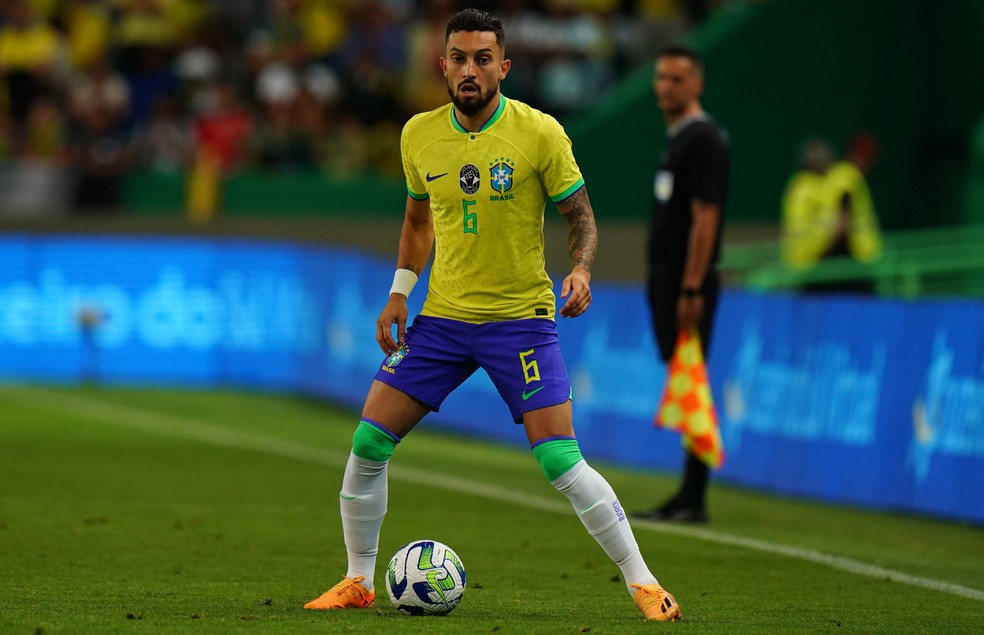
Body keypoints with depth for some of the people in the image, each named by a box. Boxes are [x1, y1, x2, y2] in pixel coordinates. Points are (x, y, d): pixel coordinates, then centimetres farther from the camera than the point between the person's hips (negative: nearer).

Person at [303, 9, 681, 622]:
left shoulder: (540, 133, -11)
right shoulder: (420, 135, 1)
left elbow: (581, 216, -3)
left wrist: (580, 271, -22)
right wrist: (399, 293, 9)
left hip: (520, 318, -4)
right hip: (442, 317, 4)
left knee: (560, 461, -14)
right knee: (368, 443, -2)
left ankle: (643, 583, -2)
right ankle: (358, 583, 15)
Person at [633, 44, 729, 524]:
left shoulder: (702, 138, -11)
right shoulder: (676, 138, 19)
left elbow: (704, 217, -18)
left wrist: (691, 289, -22)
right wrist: (667, 286, 18)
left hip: (689, 284, -10)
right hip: (668, 280, 10)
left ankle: (693, 501, -10)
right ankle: (687, 497, 13)